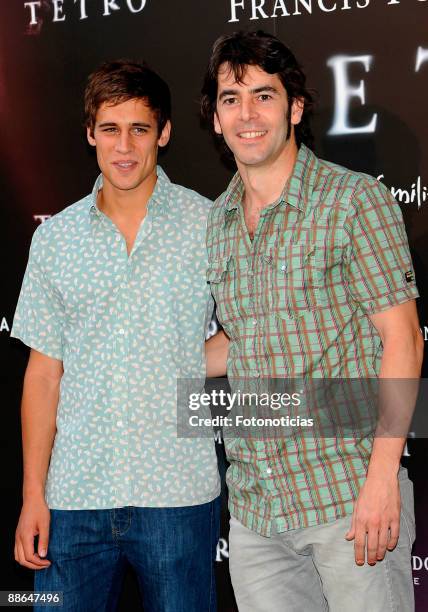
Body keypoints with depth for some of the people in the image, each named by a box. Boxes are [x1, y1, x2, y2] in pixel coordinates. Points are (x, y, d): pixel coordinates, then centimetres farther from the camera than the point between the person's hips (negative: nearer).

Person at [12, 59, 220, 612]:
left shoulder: (209, 226, 0)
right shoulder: (55, 238, 7)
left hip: (177, 497, -2)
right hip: (74, 499, 2)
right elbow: (44, 372, 8)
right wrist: (33, 494, 4)